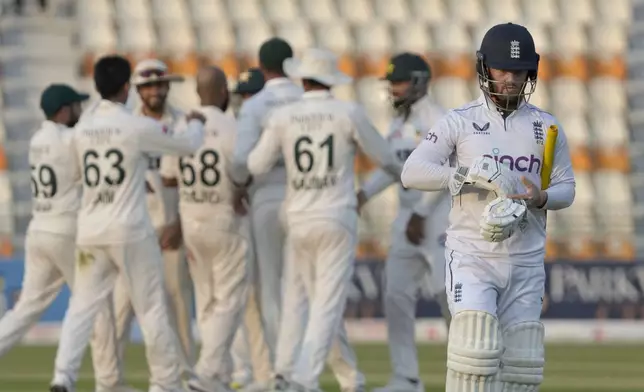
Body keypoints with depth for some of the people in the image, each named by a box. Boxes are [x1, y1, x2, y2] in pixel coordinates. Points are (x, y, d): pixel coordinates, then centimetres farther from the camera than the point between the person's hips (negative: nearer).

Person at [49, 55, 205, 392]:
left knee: (82, 306, 5)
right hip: (130, 230, -4)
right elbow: (188, 144, 2)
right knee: (151, 307, 7)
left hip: (90, 231, 4)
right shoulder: (138, 127, -10)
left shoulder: (82, 130, 4)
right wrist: (196, 123, 25)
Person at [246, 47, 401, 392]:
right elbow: (382, 155, 7)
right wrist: (401, 173, 30)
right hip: (337, 221, -3)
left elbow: (257, 166, 3)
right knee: (327, 304, -2)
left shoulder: (282, 117, -1)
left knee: (297, 297, 17)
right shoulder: (349, 114, -5)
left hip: (298, 221, 3)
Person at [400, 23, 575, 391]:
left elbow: (566, 188, 11)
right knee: (476, 348, -19)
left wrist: (541, 198, -13)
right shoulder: (459, 122, -1)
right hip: (472, 257, -3)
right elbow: (412, 173, -9)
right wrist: (469, 175, -23)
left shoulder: (546, 126, 7)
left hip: (527, 262, 3)